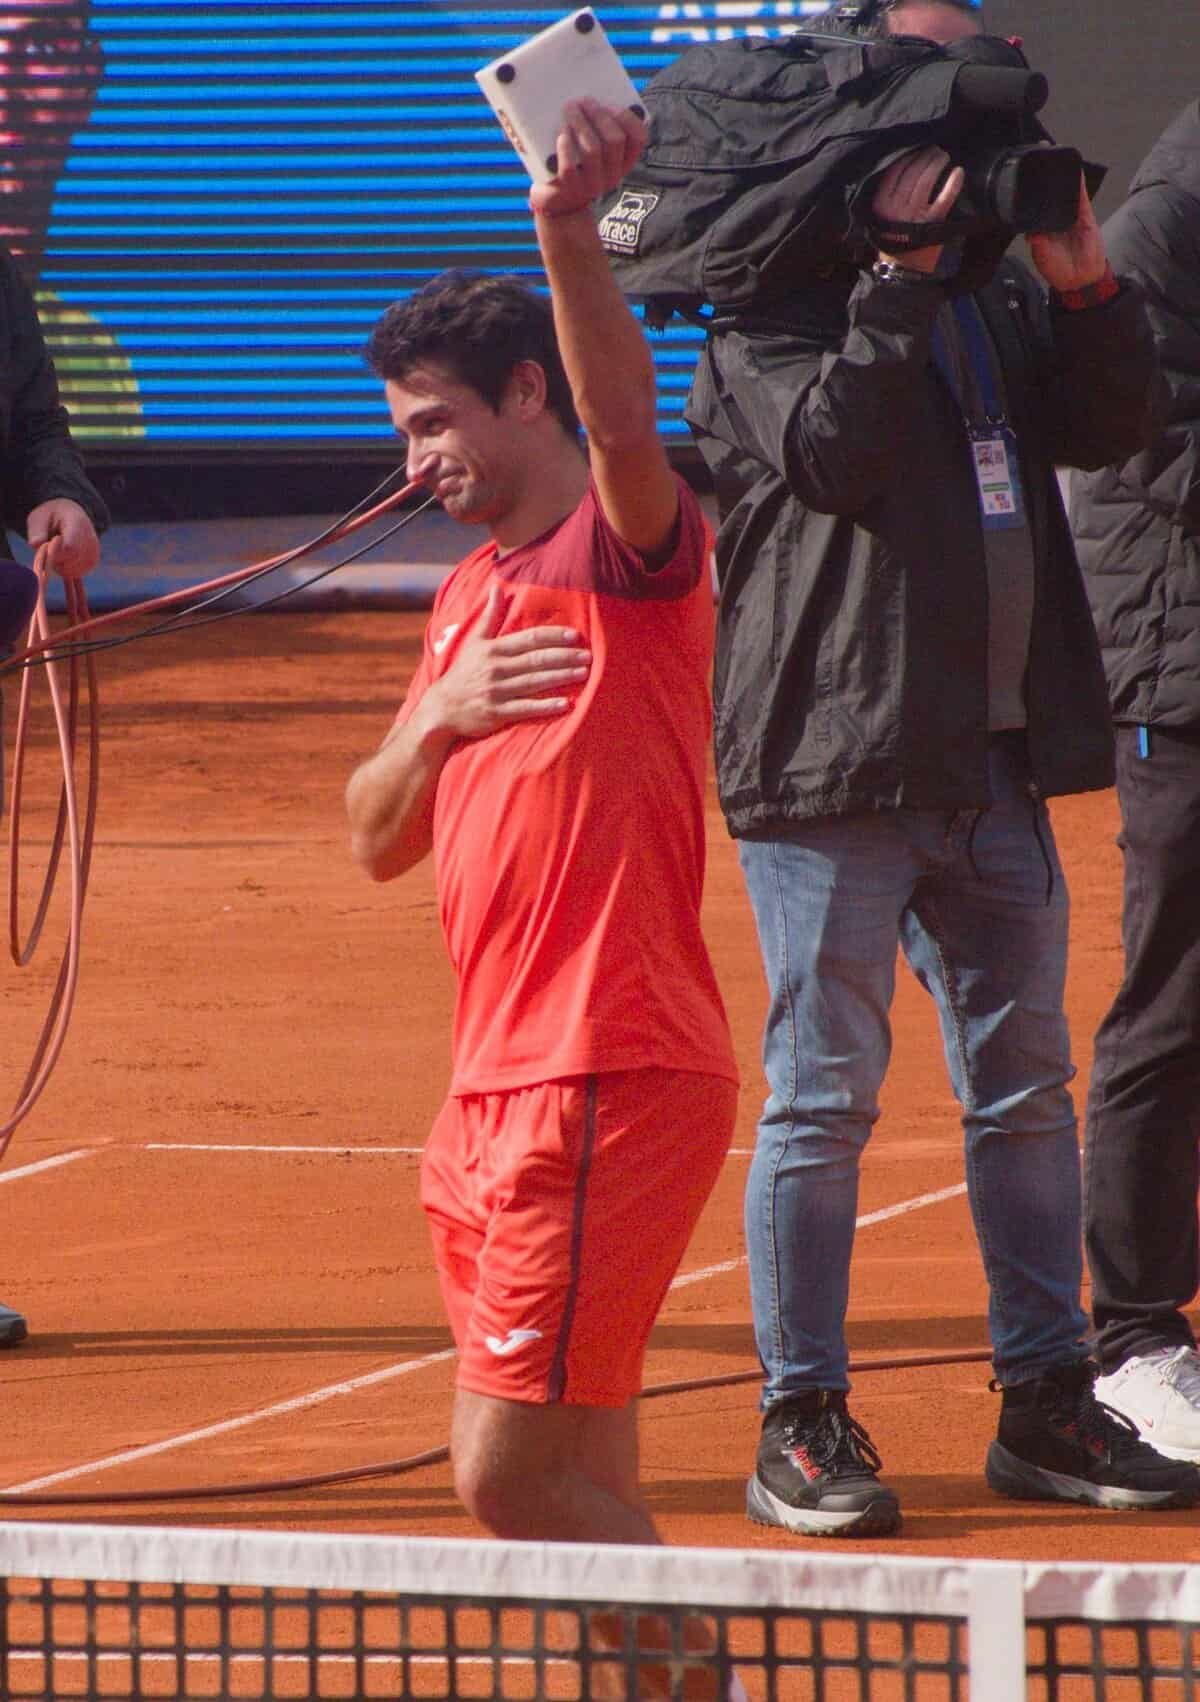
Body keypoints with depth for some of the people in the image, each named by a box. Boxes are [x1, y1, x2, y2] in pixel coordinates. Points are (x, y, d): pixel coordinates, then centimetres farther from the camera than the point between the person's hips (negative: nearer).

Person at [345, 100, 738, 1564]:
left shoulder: (627, 548, -6)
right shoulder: (469, 598, 19)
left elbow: (623, 422, -30)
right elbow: (377, 840, 19)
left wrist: (570, 235, -46)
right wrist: (436, 720, -2)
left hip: (606, 1084, -9)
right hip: (498, 1093, 9)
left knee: (514, 1474, -12)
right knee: (575, 1492, 7)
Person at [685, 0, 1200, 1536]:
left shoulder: (995, 289, 17)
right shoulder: (779, 294, -4)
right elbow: (833, 447, -19)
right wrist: (902, 270, -21)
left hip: (995, 761, 7)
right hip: (833, 760, -7)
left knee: (1025, 1086, 10)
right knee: (823, 1094, -4)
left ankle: (1047, 1405, 18)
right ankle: (800, 1425, 2)